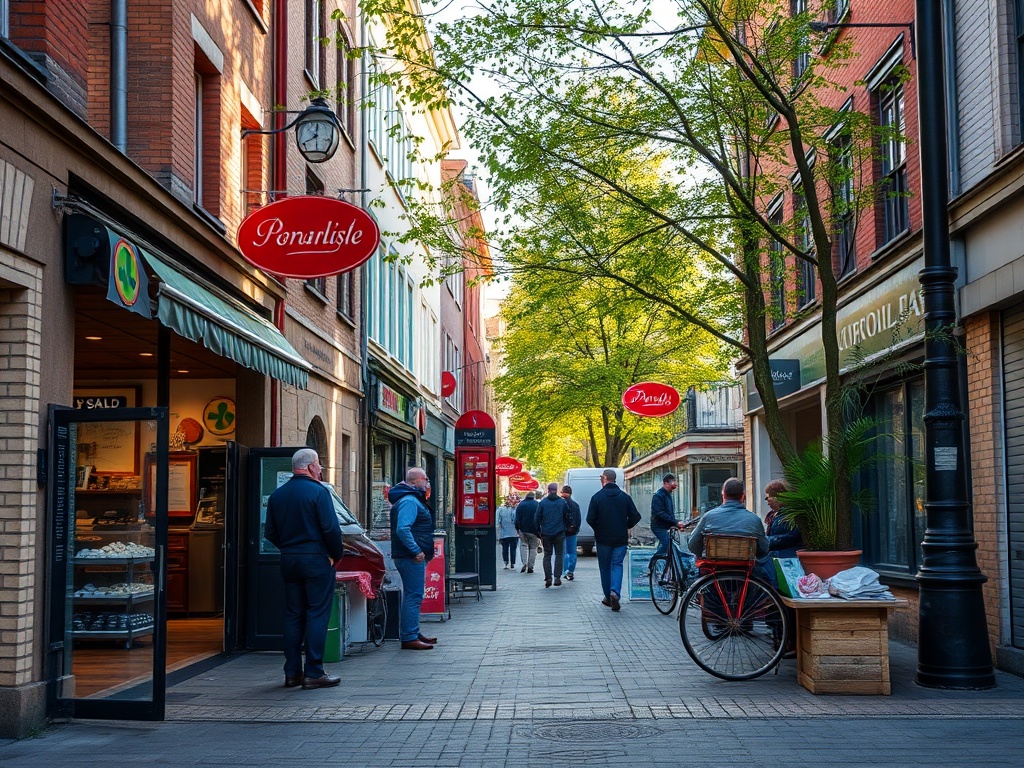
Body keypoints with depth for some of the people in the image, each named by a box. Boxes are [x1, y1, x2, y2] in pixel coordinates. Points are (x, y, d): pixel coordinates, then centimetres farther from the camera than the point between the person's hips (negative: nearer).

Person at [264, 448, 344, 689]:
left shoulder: (277, 495, 9)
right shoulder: (318, 491, -11)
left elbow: (270, 533, 10)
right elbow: (331, 529, -16)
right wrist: (337, 554, -3)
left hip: (289, 561, 6)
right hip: (317, 560, -6)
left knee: (293, 615, 10)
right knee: (317, 614, -2)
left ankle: (292, 672, 12)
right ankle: (314, 673, -3)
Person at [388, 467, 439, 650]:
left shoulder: (413, 500, 20)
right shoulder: (409, 501, -15)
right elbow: (402, 529, -26)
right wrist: (417, 551, -25)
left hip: (414, 557, 11)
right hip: (412, 558, -11)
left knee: (412, 596, 16)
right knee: (413, 596, -10)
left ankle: (412, 634, 25)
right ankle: (409, 638, -9)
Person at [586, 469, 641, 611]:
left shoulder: (597, 497, -7)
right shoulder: (624, 496, 0)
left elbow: (590, 519, -12)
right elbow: (635, 516, -2)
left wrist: (598, 529, 8)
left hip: (603, 539, -1)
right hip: (621, 538, 1)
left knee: (605, 567, 11)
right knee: (617, 565, 5)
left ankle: (608, 597, 16)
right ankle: (615, 592, -17)